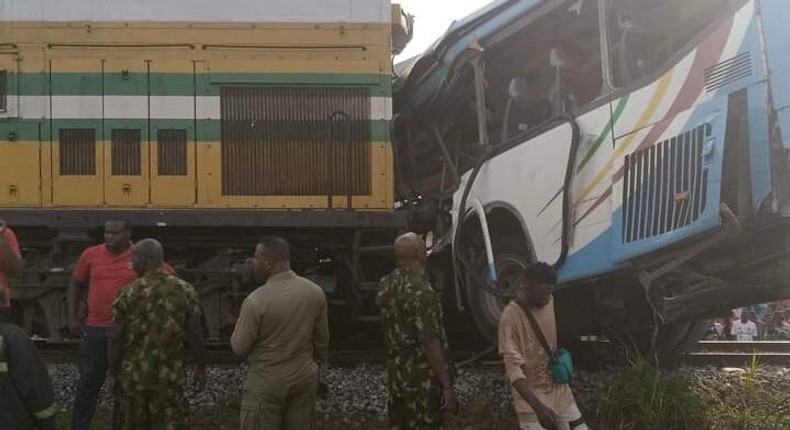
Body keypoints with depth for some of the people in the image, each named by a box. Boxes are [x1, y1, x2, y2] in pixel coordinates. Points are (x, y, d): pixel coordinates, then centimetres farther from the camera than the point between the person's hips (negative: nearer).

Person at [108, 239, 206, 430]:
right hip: (169, 376, -1)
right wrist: (200, 368, 7)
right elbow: (195, 335, -3)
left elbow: (115, 339, -4)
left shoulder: (128, 294, -7)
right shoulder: (185, 291, -5)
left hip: (134, 376, 1)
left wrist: (113, 373, 7)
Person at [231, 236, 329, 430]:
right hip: (305, 378, 5)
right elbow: (321, 340, 6)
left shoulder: (256, 300, -21)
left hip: (267, 383, -5)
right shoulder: (316, 292, -4)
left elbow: (239, 347, -10)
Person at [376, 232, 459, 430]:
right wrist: (447, 386, -20)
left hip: (396, 371, 8)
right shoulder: (422, 291, -21)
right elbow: (430, 343, -23)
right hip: (421, 377, -8)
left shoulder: (386, 285, 3)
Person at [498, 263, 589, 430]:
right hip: (531, 394, -6)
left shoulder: (548, 301, -3)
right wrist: (538, 407, -40)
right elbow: (513, 369, -30)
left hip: (557, 387, 6)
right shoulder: (510, 317, -24)